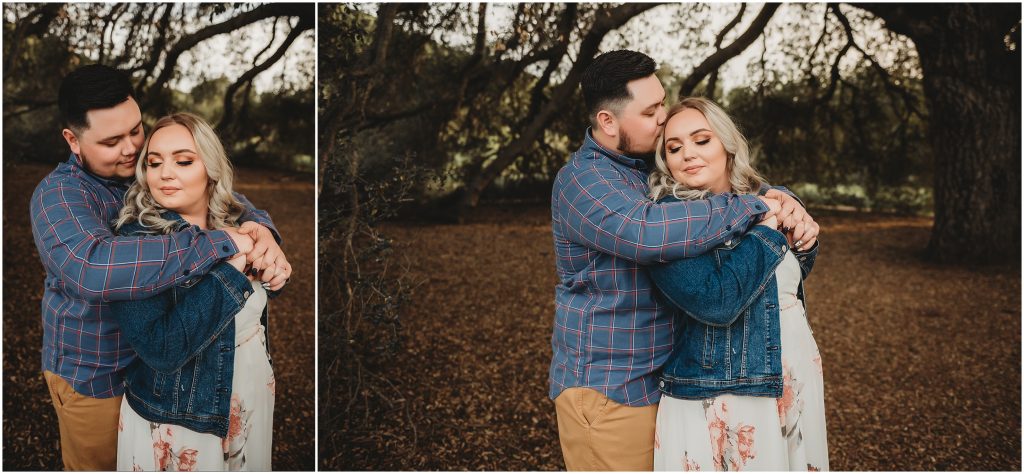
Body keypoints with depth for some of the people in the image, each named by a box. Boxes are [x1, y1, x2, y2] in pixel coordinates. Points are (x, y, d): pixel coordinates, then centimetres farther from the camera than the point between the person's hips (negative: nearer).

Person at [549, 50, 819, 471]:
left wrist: (785, 202, -7)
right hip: (607, 390, -8)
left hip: (661, 382, 8)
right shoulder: (582, 180, -17)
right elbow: (649, 231, -36)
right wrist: (754, 207, -26)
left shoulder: (657, 167, 9)